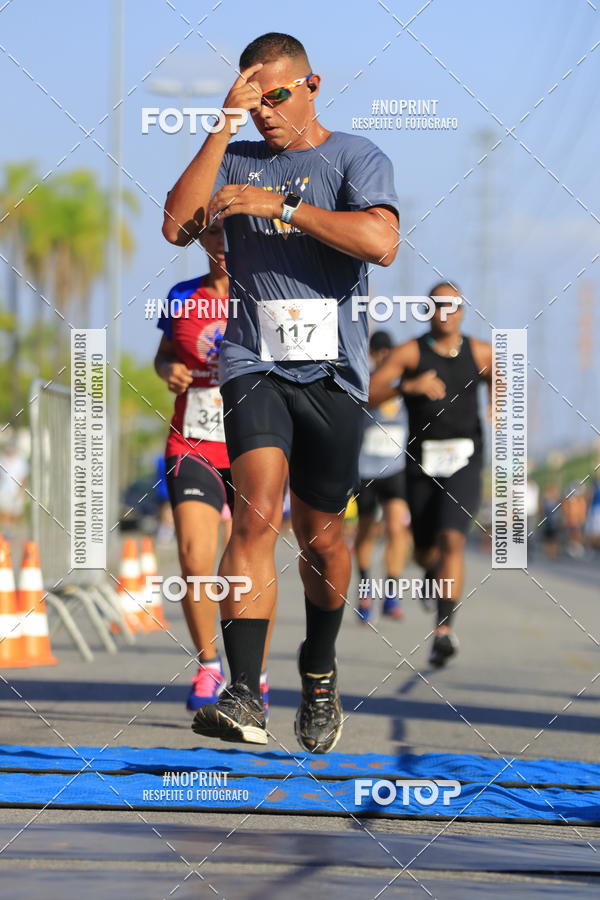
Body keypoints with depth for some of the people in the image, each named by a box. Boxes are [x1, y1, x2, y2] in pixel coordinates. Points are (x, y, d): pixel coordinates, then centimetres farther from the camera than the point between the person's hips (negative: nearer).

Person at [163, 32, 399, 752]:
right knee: (257, 512, -20)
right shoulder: (237, 160, 13)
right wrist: (225, 125, -4)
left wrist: (281, 206, -14)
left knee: (320, 536, 9)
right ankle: (243, 698, -28)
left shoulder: (354, 157, 4)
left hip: (332, 369, 0)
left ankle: (319, 675, 35)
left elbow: (381, 241, -14)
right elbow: (177, 226, -3)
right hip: (253, 363, 0)